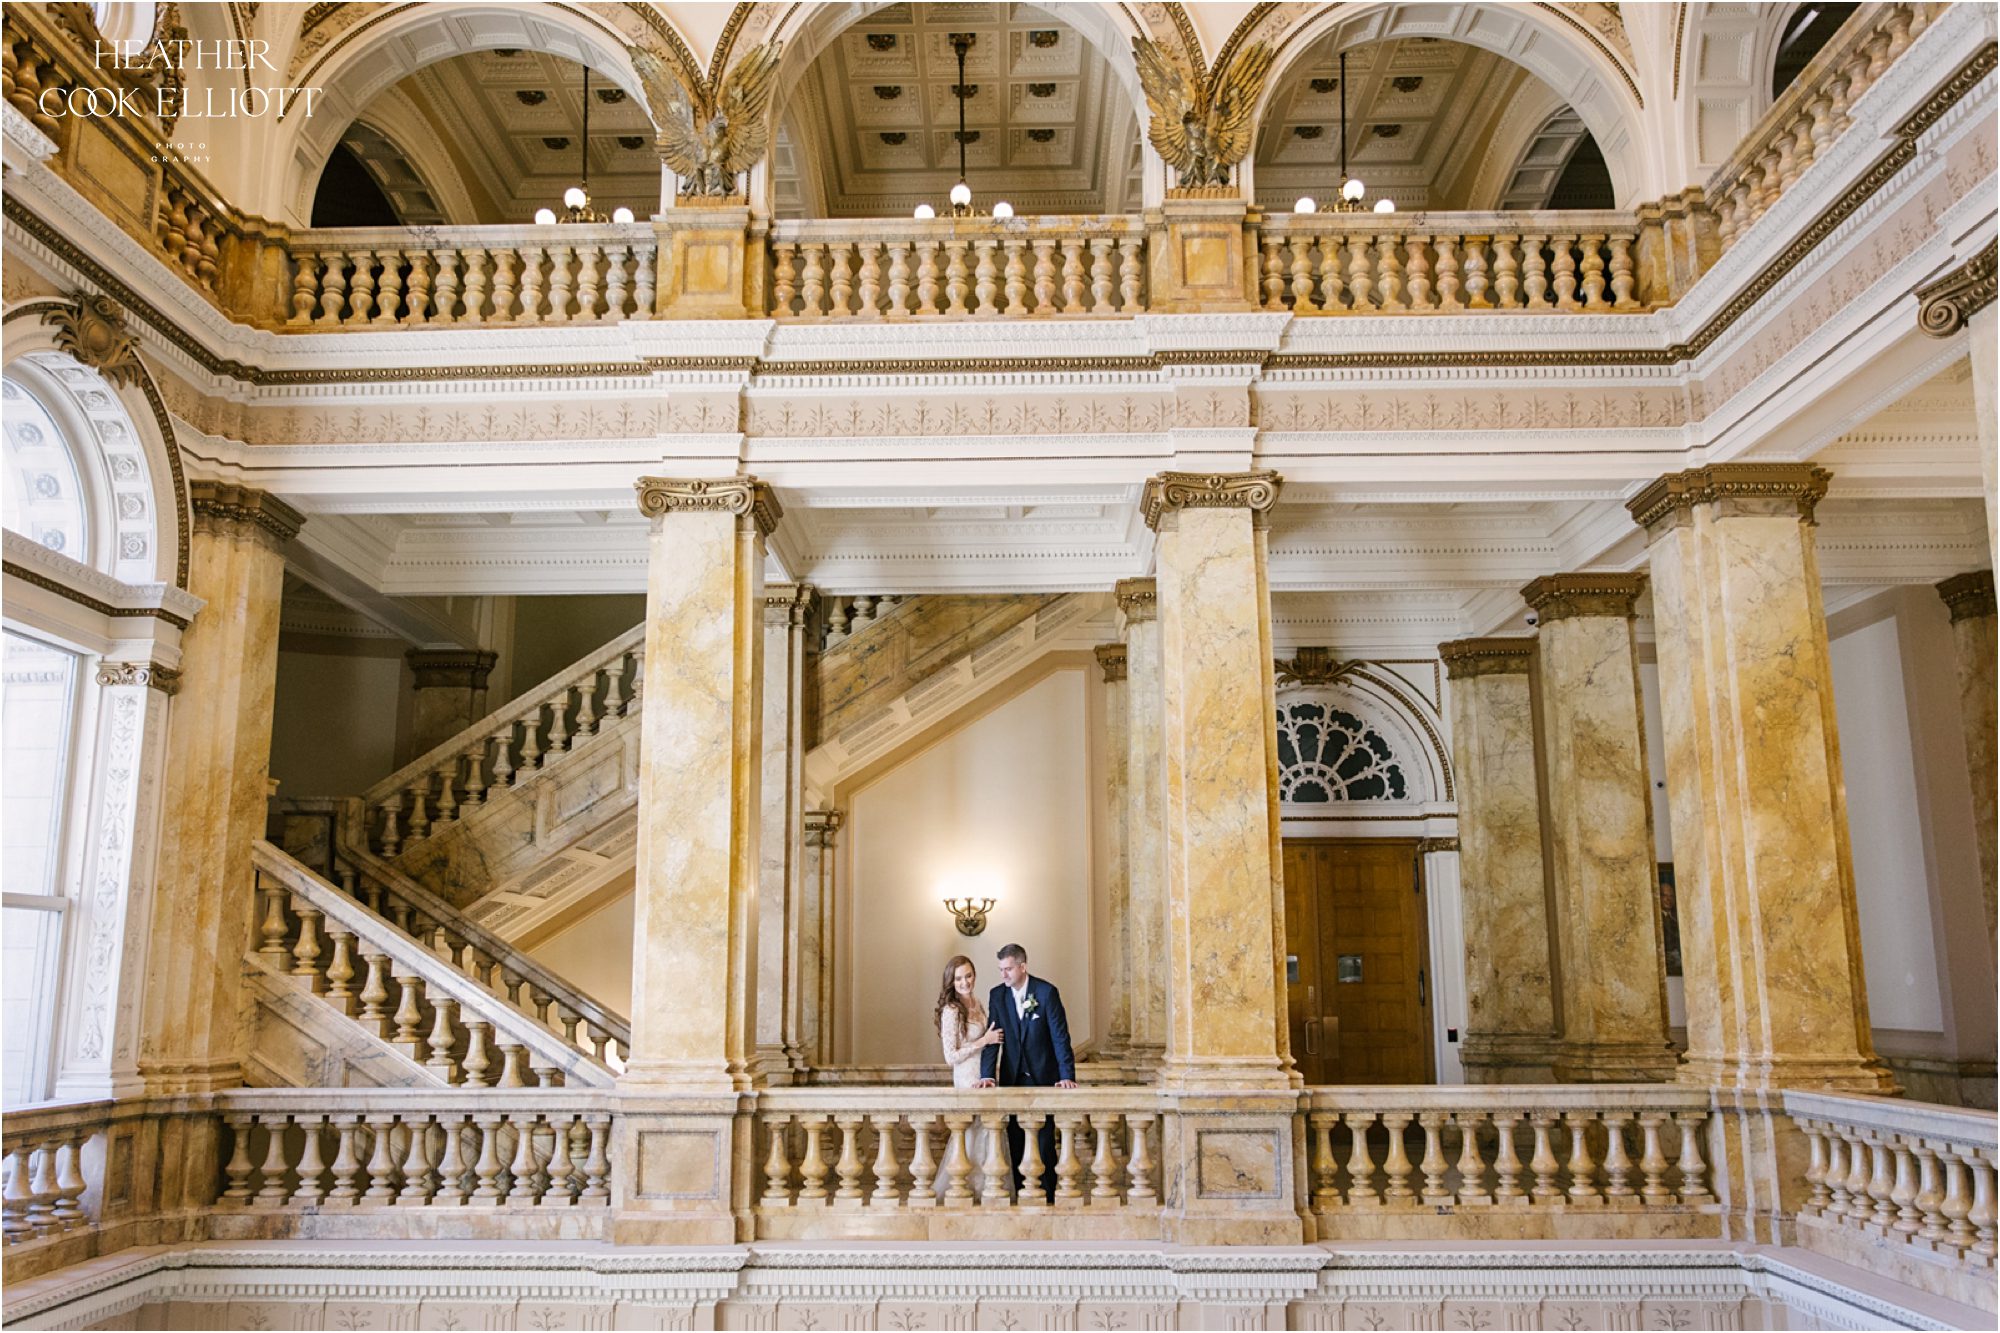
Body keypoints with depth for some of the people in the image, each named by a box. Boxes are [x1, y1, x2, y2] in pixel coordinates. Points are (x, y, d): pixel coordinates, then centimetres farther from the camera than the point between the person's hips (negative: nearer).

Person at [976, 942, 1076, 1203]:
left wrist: (1067, 1075, -19)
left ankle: (1047, 1198, 8)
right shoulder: (997, 995, 1)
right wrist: (987, 1074, -15)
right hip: (1011, 1078, 3)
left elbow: (1060, 1036, -11)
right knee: (1016, 1141, 5)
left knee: (1044, 1140, -1)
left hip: (1042, 1077, -3)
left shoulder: (1047, 992, -9)